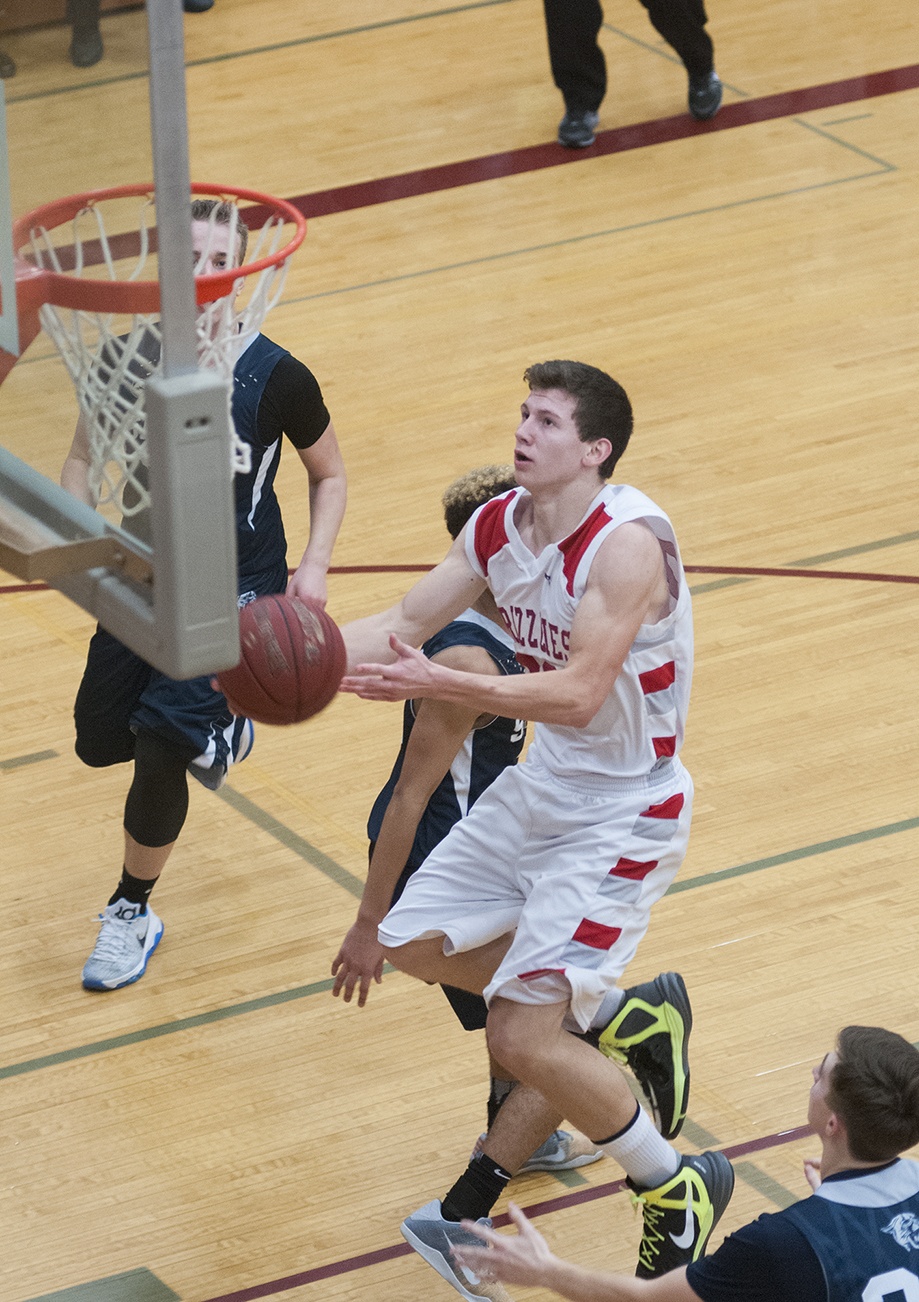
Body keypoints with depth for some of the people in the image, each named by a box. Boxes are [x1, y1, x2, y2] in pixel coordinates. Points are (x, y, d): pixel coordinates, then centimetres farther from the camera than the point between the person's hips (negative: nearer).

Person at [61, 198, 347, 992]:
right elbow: (83, 460, 4)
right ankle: (220, 730, 43)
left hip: (238, 588, -4)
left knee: (160, 745, -16)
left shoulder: (276, 378, -16)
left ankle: (132, 915, 7)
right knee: (100, 741, 9)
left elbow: (329, 474, 1)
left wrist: (314, 564, -13)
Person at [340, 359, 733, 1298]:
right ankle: (620, 1015, 29)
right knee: (417, 943, 17)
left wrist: (434, 683, -43)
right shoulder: (497, 528, -1)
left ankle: (678, 1188, 9)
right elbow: (405, 623, 3)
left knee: (522, 1038, -14)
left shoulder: (628, 543, -27)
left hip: (624, 815, -9)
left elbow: (578, 695, -34)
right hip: (541, 789, 9)